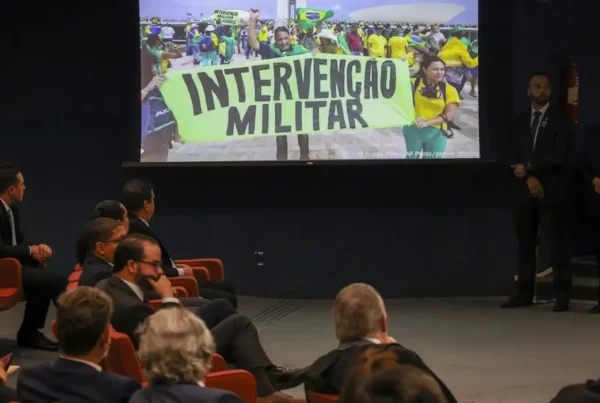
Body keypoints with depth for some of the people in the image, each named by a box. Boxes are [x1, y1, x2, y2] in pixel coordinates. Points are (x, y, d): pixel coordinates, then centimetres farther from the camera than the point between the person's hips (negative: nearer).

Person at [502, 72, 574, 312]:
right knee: (525, 242, 5)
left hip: (551, 190, -4)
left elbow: (560, 156, -11)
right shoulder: (520, 120, 13)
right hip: (524, 189, 4)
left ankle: (562, 295, -4)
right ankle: (525, 293, 8)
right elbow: (515, 157, 6)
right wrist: (528, 178, -11)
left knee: (555, 241, -6)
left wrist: (529, 166, -11)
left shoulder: (560, 120, 0)